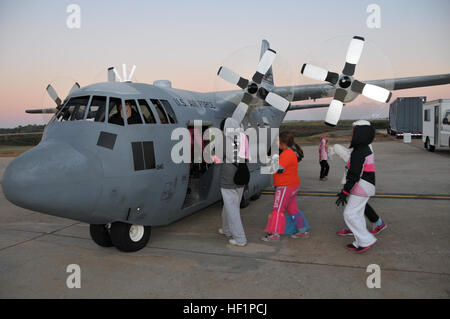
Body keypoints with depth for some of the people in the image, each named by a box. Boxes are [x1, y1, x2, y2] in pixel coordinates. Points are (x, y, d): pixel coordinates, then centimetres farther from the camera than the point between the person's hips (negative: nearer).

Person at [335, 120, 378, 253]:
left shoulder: (358, 152, -21)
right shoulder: (366, 149, 11)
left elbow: (354, 175, -24)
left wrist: (344, 193, -21)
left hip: (361, 188, -10)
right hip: (365, 186, 10)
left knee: (350, 214, -3)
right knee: (357, 214, 14)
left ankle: (366, 240, 4)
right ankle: (360, 242, 21)